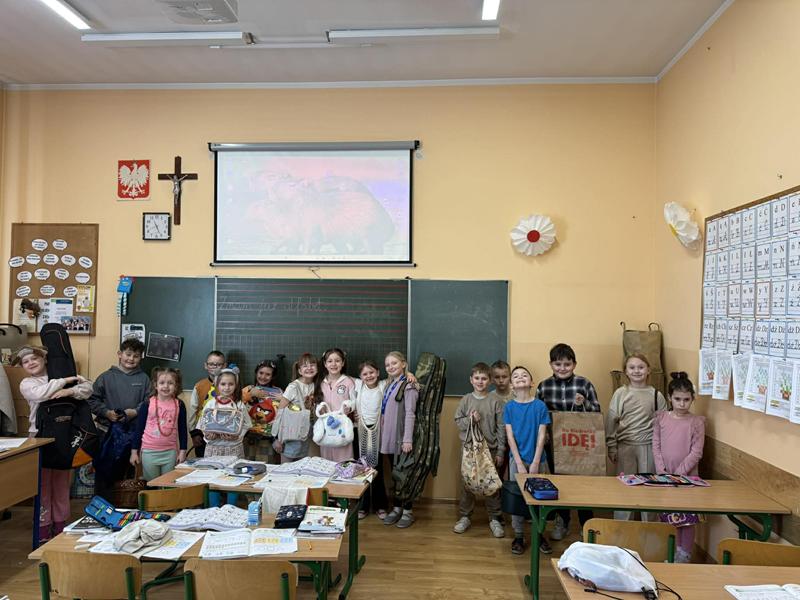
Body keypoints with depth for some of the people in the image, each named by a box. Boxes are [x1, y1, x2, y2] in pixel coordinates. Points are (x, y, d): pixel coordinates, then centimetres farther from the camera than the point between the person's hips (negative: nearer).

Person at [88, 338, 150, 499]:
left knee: (128, 471, 8)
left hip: (133, 431, 1)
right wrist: (107, 412, -11)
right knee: (103, 471, 2)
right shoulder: (106, 377, 5)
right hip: (108, 431, -1)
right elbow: (93, 400, 1)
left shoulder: (143, 378, 8)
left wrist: (136, 412, -12)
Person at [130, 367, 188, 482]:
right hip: (149, 451, -1)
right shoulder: (147, 404, -5)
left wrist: (182, 451, 4)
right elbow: (139, 428, 2)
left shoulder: (179, 405, -1)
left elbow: (182, 430, 5)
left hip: (170, 452, 1)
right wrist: (134, 451, 2)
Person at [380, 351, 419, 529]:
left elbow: (410, 414, -17)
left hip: (401, 438, -7)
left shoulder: (408, 386, -10)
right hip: (389, 437, 7)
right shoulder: (390, 385, 13)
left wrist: (408, 439, -21)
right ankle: (397, 508, 24)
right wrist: (384, 438, 15)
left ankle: (408, 511, 12)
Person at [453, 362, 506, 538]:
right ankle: (465, 517, 24)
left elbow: (501, 428, -3)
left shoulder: (495, 401, -5)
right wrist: (469, 420, -17)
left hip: (490, 448, -1)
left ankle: (495, 519, 21)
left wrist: (500, 451, -5)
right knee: (467, 482, 10)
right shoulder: (465, 400, 0)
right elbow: (457, 421, 3)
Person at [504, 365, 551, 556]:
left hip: (537, 459, 0)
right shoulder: (510, 407, -2)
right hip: (517, 459, 0)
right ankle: (518, 536, 19)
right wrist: (519, 463, -10)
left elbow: (541, 435, -6)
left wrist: (535, 463, -10)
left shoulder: (540, 406, -4)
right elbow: (510, 436, -5)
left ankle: (540, 534, 24)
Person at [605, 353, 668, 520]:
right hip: (625, 445, 0)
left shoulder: (656, 395, 0)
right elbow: (611, 421, 1)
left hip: (648, 446, 0)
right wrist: (611, 448, -1)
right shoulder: (620, 393, -1)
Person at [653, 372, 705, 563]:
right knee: (669, 517, 12)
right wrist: (662, 472, -9)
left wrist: (678, 473, -15)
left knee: (687, 519, 5)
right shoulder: (661, 418, 1)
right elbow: (656, 447, 0)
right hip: (664, 477, 2)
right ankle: (673, 554, 27)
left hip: (687, 477, -2)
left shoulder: (696, 422, -6)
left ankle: (685, 556, 18)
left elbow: (696, 453, -9)